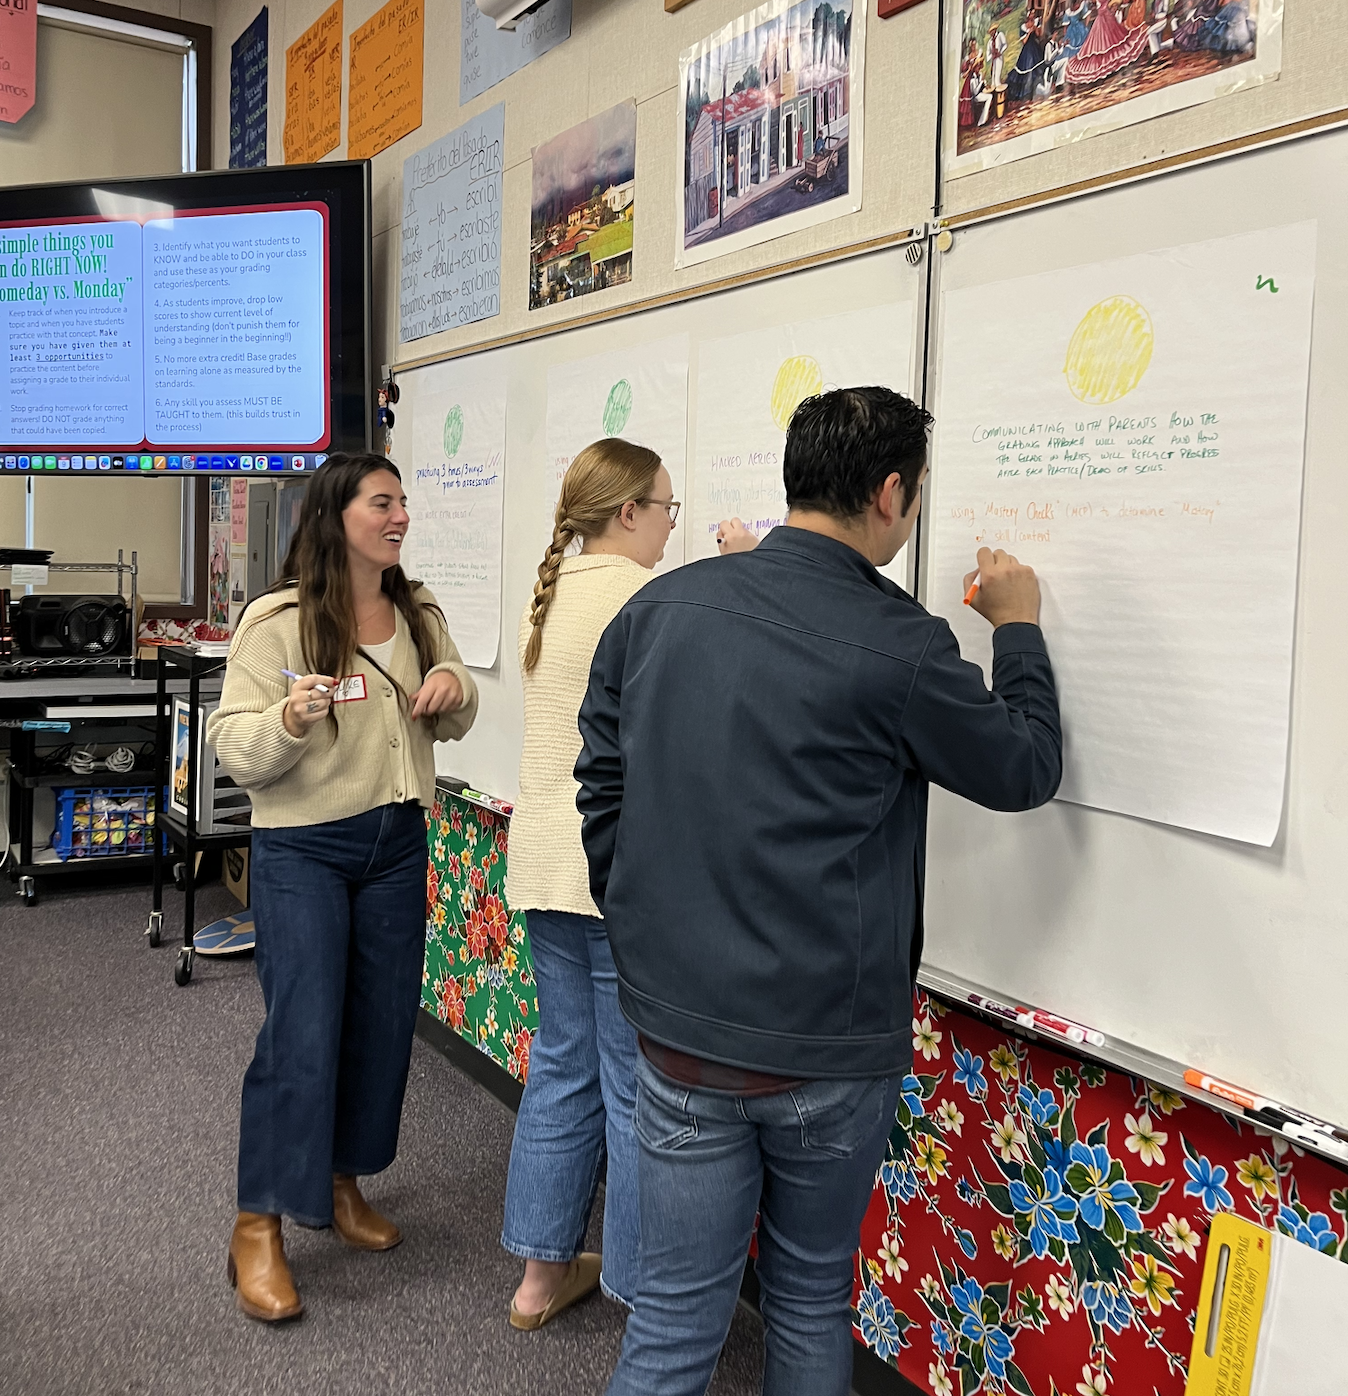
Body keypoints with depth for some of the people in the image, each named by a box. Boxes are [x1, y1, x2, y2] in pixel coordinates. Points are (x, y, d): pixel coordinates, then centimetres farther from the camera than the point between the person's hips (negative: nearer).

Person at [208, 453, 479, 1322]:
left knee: (383, 1022, 12)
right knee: (302, 1034, -5)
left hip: (397, 841, 6)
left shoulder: (420, 615, 4)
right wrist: (290, 719, -32)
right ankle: (259, 1226, 12)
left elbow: (449, 726, 16)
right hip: (303, 847, -5)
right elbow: (235, 752, -12)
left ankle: (342, 1183, 33)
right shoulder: (278, 622, -12)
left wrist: (455, 687, -7)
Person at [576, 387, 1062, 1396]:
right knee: (810, 1298, 21)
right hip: (829, 1051, -3)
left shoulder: (660, 607, -1)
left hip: (678, 1032, 4)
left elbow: (603, 788, 5)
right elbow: (1026, 770, 1)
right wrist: (1018, 629, 15)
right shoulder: (898, 647, -15)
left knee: (678, 1312, 15)